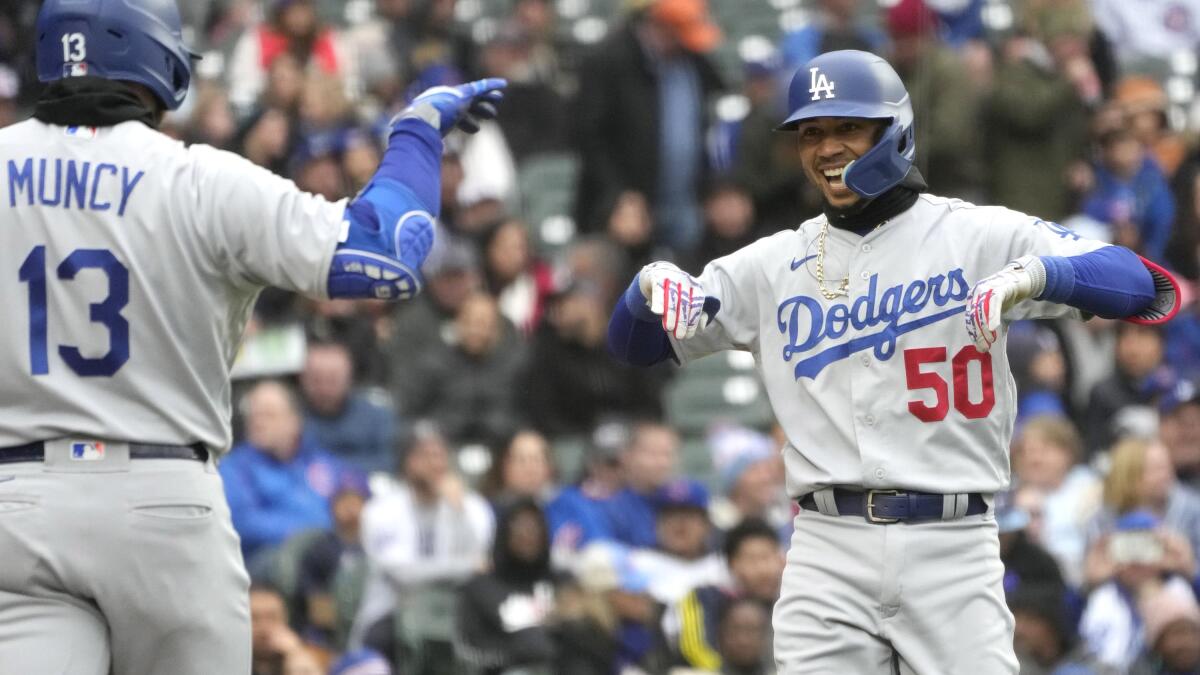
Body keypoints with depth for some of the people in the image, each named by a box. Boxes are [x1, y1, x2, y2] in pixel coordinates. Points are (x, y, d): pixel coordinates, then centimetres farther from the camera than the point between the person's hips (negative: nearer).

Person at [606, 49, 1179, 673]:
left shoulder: (979, 236, 2)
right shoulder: (775, 263, 12)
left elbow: (1146, 286, -7)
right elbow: (633, 345, 14)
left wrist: (1035, 274, -27)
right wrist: (652, 284, -9)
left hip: (952, 549, -2)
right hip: (829, 549, 2)